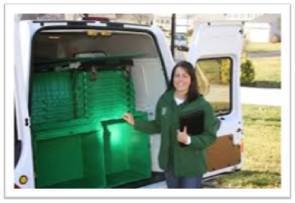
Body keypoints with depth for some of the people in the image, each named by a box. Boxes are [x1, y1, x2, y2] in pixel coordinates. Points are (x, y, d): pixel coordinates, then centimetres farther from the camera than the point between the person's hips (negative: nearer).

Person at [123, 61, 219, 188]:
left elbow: (210, 136, -14)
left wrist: (188, 140, -29)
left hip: (192, 166, -5)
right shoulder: (164, 100, -2)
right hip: (170, 162, 5)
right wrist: (135, 123, 5)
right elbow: (158, 126, 11)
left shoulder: (202, 105, -17)